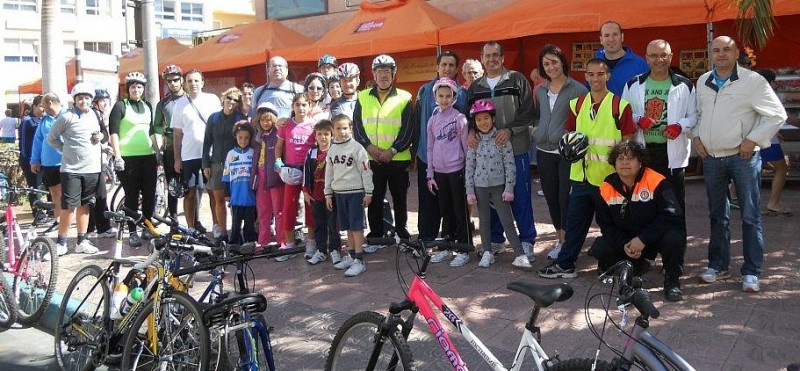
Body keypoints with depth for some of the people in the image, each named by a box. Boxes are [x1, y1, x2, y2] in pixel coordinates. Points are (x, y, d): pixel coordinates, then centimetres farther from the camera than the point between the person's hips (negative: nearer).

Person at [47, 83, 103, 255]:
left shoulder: (96, 116, 10)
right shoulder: (67, 117, -4)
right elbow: (51, 138, 3)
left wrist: (101, 136, 4)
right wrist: (67, 149, -2)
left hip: (92, 169, 5)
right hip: (71, 170, -4)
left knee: (85, 206, 10)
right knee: (68, 206, -5)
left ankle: (82, 241, 17)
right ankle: (61, 242, 5)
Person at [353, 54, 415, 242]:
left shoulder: (404, 98, 2)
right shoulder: (363, 97, 9)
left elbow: (409, 129, -4)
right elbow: (357, 126, 5)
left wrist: (392, 150, -13)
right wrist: (368, 146, -10)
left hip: (398, 158, -1)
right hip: (371, 159, 2)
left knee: (400, 199, 8)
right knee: (374, 199, 7)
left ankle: (402, 233, 21)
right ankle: (375, 236, 17)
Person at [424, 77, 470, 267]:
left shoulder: (459, 118, -5)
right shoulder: (432, 120, 9)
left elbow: (466, 146, -4)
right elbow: (430, 148, 11)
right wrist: (430, 175, 9)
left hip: (456, 169, -5)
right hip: (439, 171, 5)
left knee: (460, 210, 1)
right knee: (445, 210, 13)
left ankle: (464, 250, 9)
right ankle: (446, 247, 22)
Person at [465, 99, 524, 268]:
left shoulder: (501, 139, -6)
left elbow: (510, 164, -6)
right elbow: (469, 166, 3)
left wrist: (509, 188, -10)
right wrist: (470, 191, -1)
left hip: (499, 186, -2)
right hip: (480, 186, 3)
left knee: (507, 221, -3)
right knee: (484, 221, 11)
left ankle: (520, 255, -1)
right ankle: (487, 253, 24)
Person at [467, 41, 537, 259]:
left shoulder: (517, 80, 2)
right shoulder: (475, 87, 14)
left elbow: (528, 112, -5)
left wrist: (510, 130, -18)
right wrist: (470, 132, -8)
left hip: (515, 149, -3)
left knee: (520, 197, 0)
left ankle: (527, 241, 11)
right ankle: (496, 240, 21)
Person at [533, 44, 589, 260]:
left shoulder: (577, 90, -6)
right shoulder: (540, 90, 12)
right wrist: (539, 132, 10)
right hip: (544, 152, 6)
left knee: (566, 198, -5)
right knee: (551, 198, 11)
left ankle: (567, 243, 6)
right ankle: (560, 240, 24)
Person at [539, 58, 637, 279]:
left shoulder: (620, 106, -5)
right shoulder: (577, 104, 8)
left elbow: (628, 142, -3)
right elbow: (569, 133, 18)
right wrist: (569, 146, -4)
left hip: (609, 177, -4)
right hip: (581, 176, 4)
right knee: (574, 221, 11)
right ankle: (564, 264, 21)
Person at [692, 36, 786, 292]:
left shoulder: (752, 81, -7)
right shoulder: (702, 82, 9)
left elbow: (777, 114, -8)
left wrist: (753, 139, -13)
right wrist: (696, 137, 7)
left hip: (743, 157, -5)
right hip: (711, 158, 5)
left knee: (750, 216, -1)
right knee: (717, 215, 13)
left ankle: (751, 272, 7)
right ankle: (718, 265, 24)